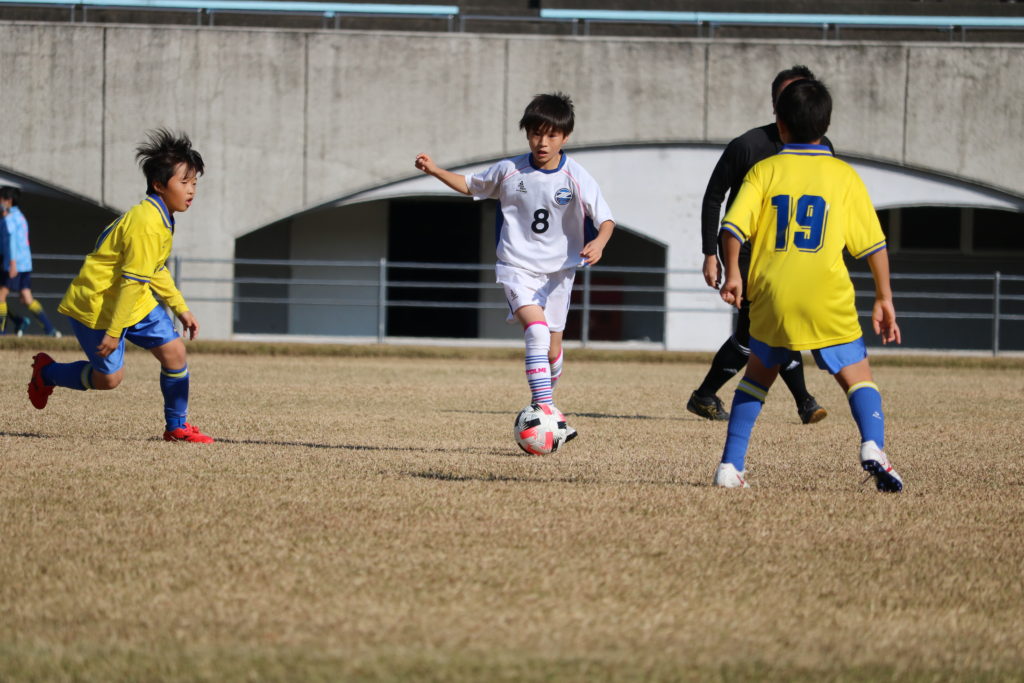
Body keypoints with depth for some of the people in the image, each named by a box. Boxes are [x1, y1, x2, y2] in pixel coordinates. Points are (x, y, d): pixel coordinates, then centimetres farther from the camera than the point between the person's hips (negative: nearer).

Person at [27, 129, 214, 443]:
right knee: (109, 377, -1)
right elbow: (132, 281, -25)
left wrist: (181, 309, 19)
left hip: (136, 301, 9)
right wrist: (113, 332, -24)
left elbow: (156, 271, 20)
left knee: (174, 352, -2)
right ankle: (46, 372, 24)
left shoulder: (160, 219, 6)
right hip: (97, 305, -9)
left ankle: (177, 427, 11)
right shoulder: (147, 224, -27)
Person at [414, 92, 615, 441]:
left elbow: (606, 219, -10)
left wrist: (598, 242, -32)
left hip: (557, 272, 1)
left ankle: (542, 406, 38)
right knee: (537, 331, -25)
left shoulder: (576, 178, -10)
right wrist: (435, 170, 0)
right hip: (517, 266, -1)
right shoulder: (510, 170, -4)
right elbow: (470, 185, 13)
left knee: (552, 352, 9)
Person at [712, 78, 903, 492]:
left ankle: (731, 465, 15)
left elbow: (734, 225, -5)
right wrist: (884, 298, 10)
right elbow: (873, 243, 5)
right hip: (828, 299, -1)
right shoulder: (844, 176, 7)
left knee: (758, 375, 20)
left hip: (771, 294, 2)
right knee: (857, 376, 4)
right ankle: (872, 446, -23)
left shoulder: (764, 171, 7)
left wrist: (732, 274, 4)